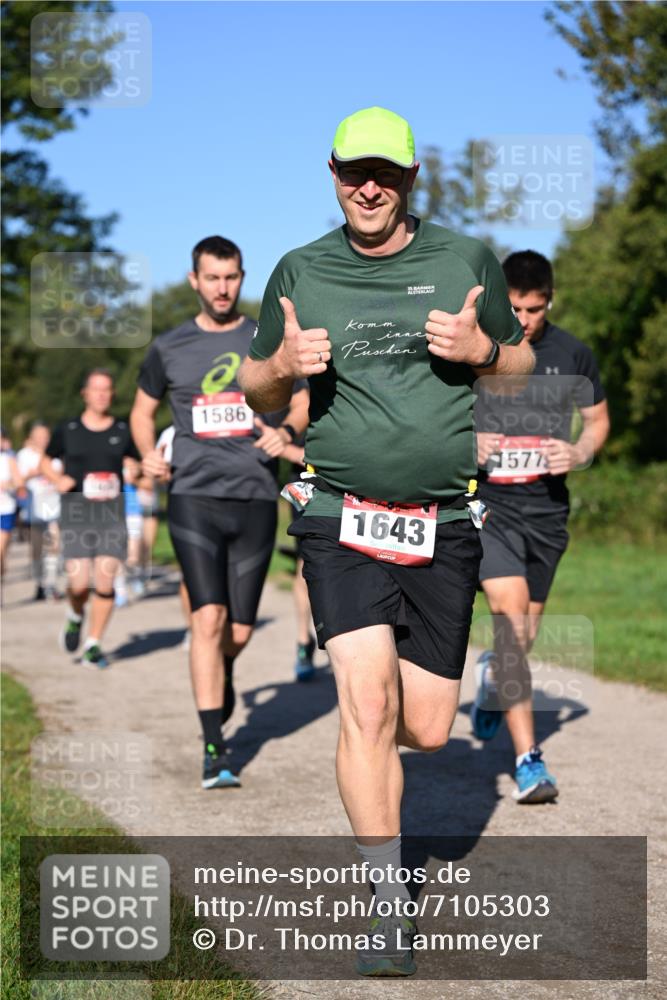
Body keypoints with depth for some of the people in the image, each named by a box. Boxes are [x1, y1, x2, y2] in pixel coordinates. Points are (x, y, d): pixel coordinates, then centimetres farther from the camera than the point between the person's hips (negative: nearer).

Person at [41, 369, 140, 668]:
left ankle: (93, 645, 8)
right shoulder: (67, 430, 4)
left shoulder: (123, 431, 7)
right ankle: (75, 616, 24)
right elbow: (46, 463, 15)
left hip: (112, 514, 1)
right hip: (75, 512, -1)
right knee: (79, 583, -11)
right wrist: (58, 480, -5)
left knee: (105, 582, -7)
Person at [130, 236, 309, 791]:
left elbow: (304, 404, 13)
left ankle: (221, 678, 44)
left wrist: (285, 429, -9)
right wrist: (149, 453, 1)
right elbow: (143, 411, 21)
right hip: (194, 497, -1)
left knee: (240, 631, 7)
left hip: (256, 499, 1)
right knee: (208, 619, -15)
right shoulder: (169, 348, 8)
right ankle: (215, 752, -11)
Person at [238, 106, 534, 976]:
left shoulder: (468, 260, 7)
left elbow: (522, 365, 16)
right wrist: (281, 364, -8)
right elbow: (258, 395, 16)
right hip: (342, 520, -1)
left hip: (444, 524, 1)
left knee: (427, 730, 4)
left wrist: (481, 348, -7)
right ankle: (389, 907, -6)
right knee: (367, 703, -16)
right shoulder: (300, 272, 7)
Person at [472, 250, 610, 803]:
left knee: (526, 634, 13)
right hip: (486, 505, -3)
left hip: (546, 509, 3)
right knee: (510, 615, -19)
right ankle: (529, 759, -19)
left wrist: (581, 452, -6)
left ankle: (492, 675, 51)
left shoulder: (573, 354, 3)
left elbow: (598, 419, 15)